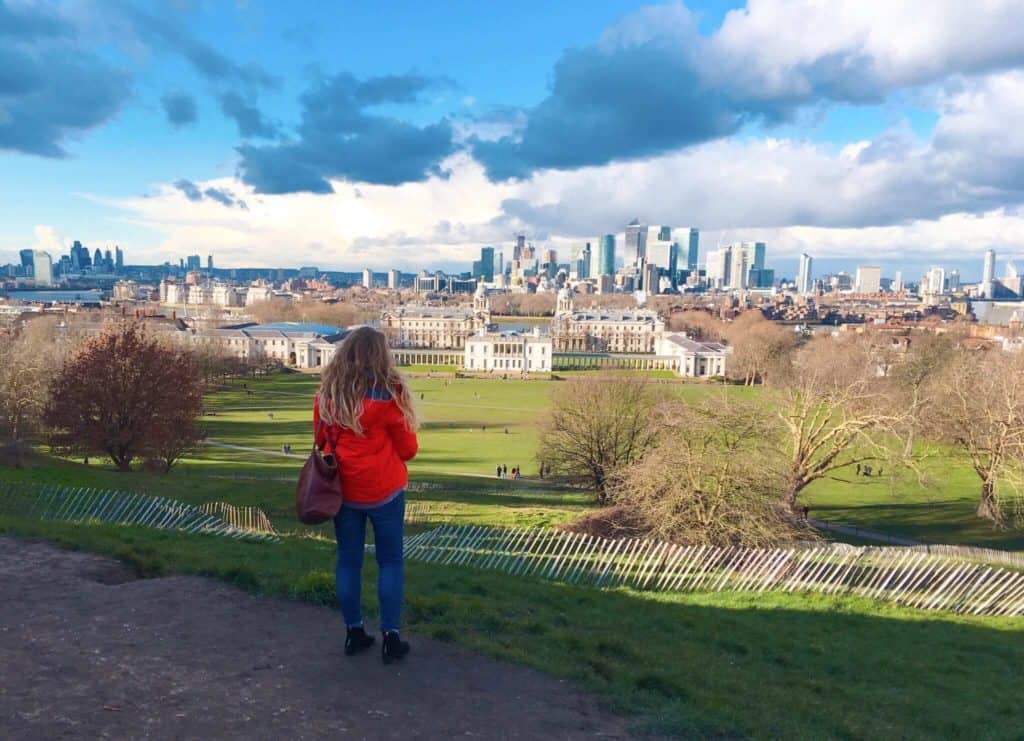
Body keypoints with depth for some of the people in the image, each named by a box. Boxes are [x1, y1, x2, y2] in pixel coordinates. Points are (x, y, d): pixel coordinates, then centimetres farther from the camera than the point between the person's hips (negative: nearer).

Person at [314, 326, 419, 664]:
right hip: (383, 490, -3)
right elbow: (408, 448, -4)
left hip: (341, 489, 4)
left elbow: (321, 439, 12)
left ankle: (354, 632, 22)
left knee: (348, 560, 13)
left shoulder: (327, 392, -2)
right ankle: (391, 637, 11)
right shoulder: (388, 393, -13)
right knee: (390, 561, 8)